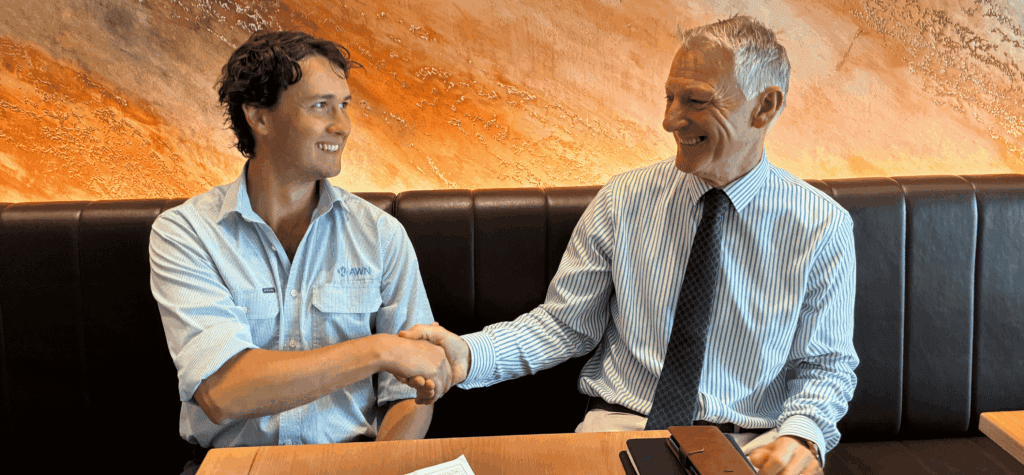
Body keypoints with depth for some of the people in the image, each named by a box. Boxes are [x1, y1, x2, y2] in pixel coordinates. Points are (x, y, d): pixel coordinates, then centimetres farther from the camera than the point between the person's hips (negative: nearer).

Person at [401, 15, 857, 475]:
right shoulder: (622, 201, 2)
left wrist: (801, 436, -18)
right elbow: (565, 323, 4)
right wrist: (469, 354, -12)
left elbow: (827, 366, 4)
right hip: (619, 425, 0)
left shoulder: (822, 227, -1)